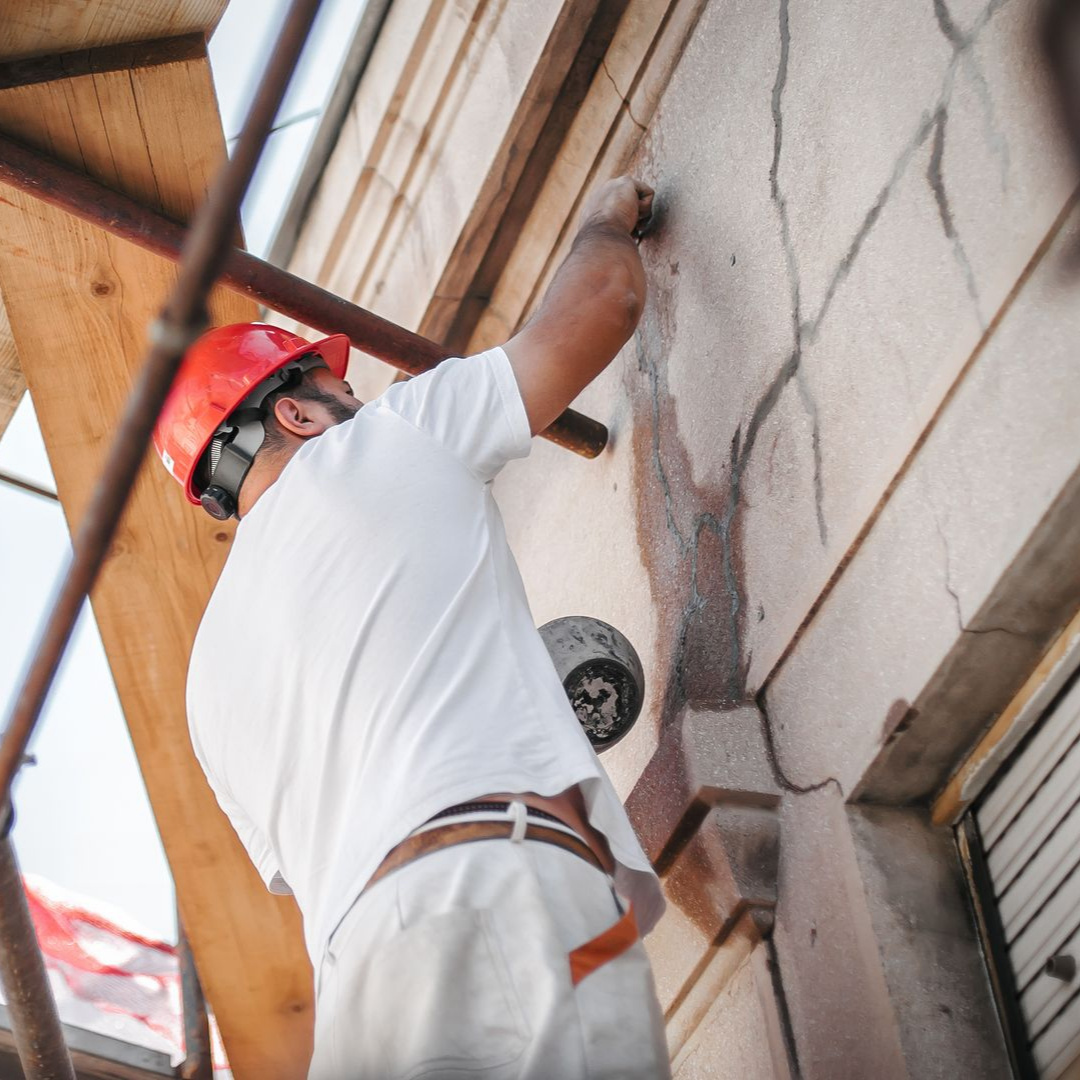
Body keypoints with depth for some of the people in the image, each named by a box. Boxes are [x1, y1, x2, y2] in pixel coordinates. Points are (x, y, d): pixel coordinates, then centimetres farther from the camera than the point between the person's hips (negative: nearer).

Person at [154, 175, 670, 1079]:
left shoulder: (213, 663, 30)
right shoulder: (388, 439, 14)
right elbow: (608, 294, 18)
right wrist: (607, 216, 41)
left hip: (360, 968, 6)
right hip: (512, 895, -6)